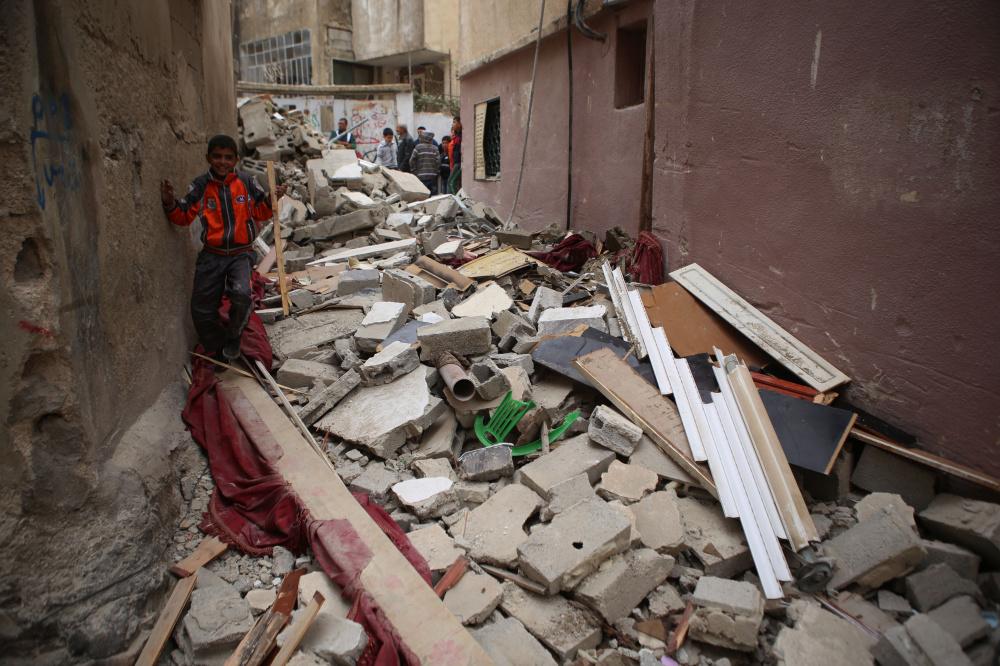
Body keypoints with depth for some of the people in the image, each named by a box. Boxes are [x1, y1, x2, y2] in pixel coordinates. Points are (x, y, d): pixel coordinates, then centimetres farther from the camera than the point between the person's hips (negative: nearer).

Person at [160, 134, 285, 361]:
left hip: (241, 254, -2)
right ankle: (216, 352, 30)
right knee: (201, 310, 4)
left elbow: (261, 213, 7)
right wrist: (170, 203, -14)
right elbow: (183, 216, 5)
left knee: (241, 295, -29)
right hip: (211, 255, 2)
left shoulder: (246, 183, -1)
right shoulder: (200, 186, 0)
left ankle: (233, 337, 1)